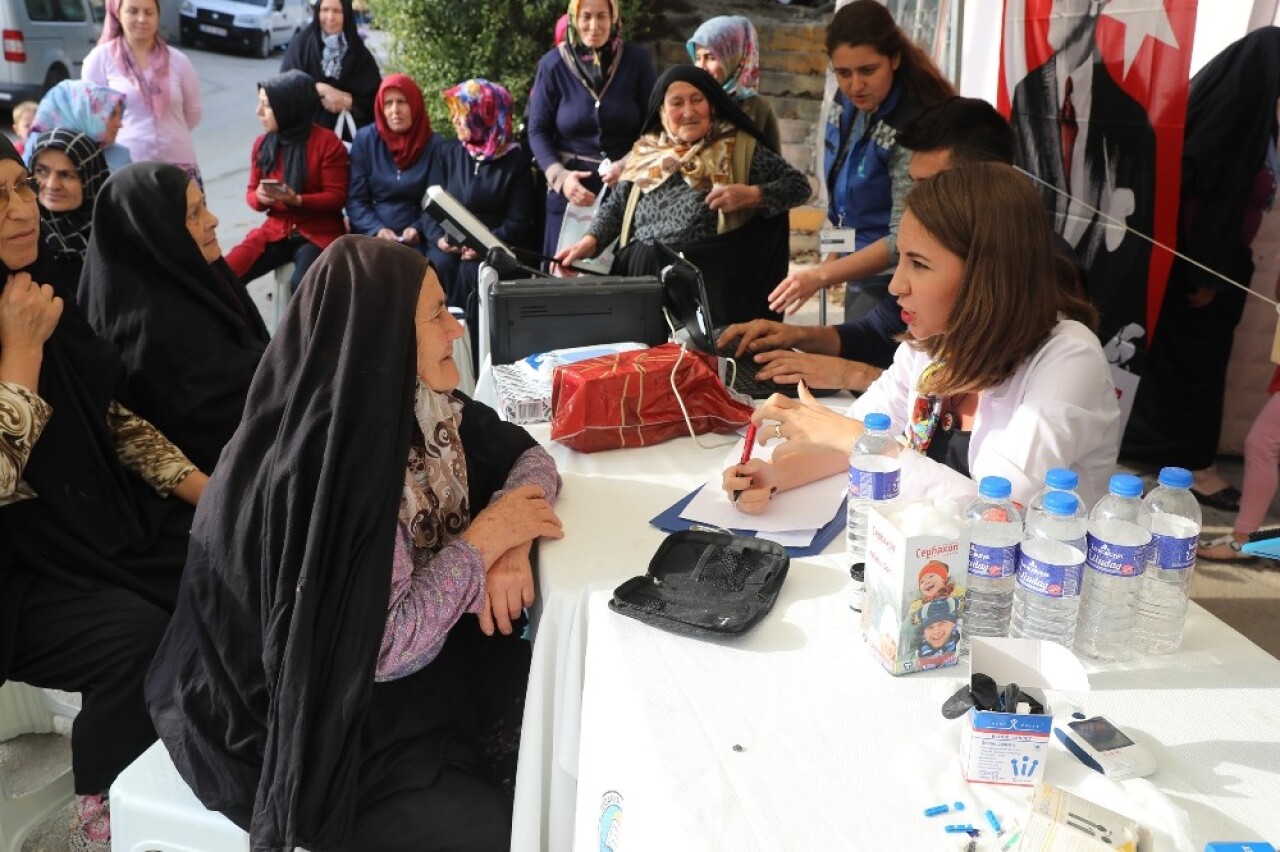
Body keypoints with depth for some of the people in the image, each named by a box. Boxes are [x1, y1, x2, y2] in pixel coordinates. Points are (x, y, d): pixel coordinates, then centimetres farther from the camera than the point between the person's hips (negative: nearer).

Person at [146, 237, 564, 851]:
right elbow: (384, 648, -29)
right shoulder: (317, 467, -29)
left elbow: (527, 454, 6)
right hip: (302, 727, -7)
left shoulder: (411, 404, -7)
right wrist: (486, 537, -19)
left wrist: (511, 545, -14)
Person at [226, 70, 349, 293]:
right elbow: (251, 193, 13)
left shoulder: (327, 142, -9)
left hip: (319, 234, -5)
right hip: (275, 231, 5)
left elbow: (337, 197, -9)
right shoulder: (263, 144, 7)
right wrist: (260, 197, -12)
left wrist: (297, 200, -24)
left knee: (301, 287, -34)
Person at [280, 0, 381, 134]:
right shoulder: (301, 43, 5)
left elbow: (375, 99, 2)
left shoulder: (359, 53, 5)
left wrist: (347, 102, -12)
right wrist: (321, 89, -15)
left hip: (347, 132, 0)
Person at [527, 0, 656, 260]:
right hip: (570, 189, 0)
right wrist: (559, 176, -14)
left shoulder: (637, 60, 0)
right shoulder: (553, 64, -3)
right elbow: (538, 131, 1)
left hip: (627, 186, 1)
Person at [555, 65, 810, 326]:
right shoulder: (646, 153, 14)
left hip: (711, 279, -3)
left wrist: (751, 195, -11)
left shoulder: (739, 147, 4)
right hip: (644, 275, 3)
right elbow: (616, 205, 21)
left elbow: (798, 185, 5)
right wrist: (591, 240, 4)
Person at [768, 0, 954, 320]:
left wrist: (821, 276, -38)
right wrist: (836, 260, 13)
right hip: (861, 273, 7)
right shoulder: (847, 103, -2)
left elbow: (904, 240, -30)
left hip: (892, 282, -7)